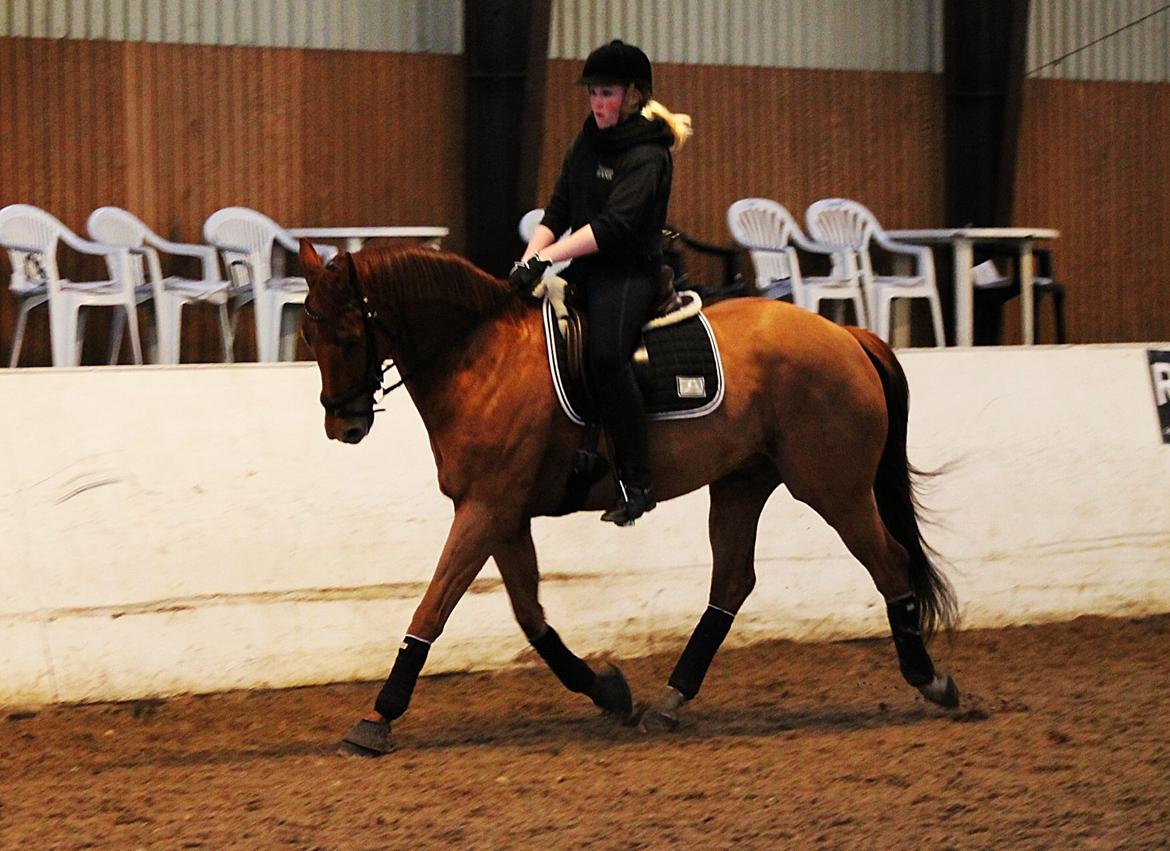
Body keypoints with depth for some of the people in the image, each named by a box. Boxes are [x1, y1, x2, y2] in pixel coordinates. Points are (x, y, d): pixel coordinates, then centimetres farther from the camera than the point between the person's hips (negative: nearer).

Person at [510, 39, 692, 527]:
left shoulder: (648, 156, -11)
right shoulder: (588, 143, 13)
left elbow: (614, 225, -22)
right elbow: (558, 211, 12)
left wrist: (547, 258, -27)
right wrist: (528, 259, -5)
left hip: (630, 272, -9)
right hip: (583, 269, 9)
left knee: (605, 353, -32)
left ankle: (635, 483, -28)